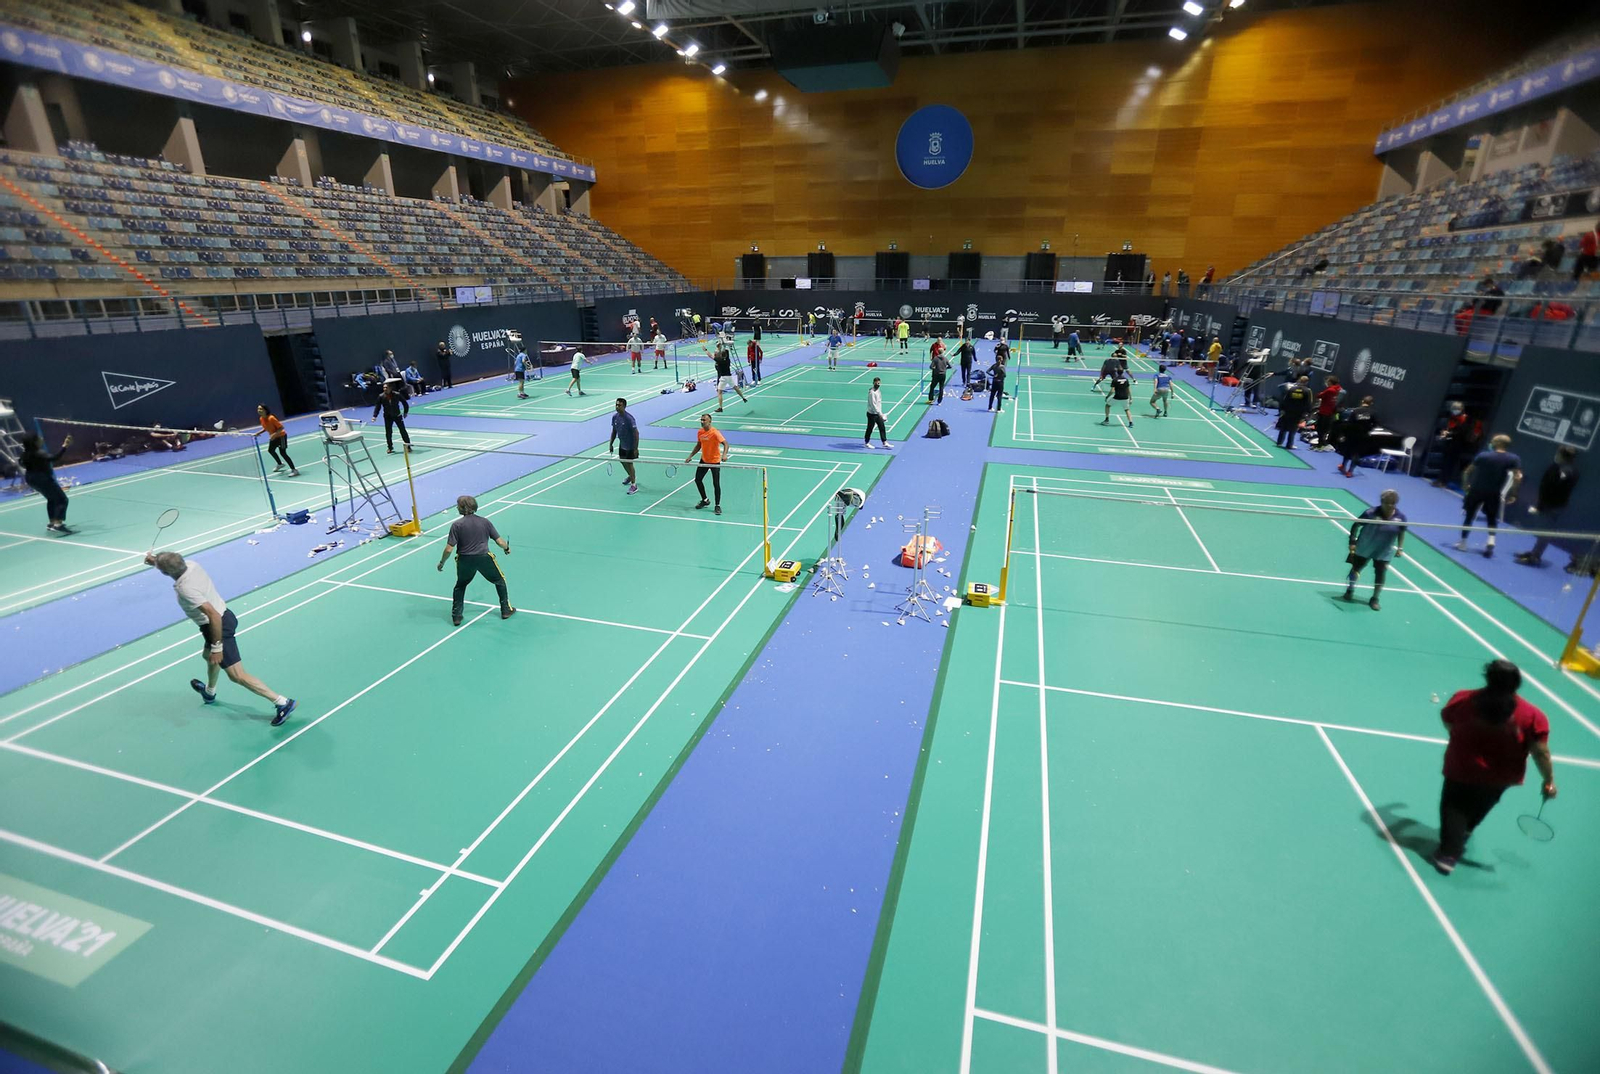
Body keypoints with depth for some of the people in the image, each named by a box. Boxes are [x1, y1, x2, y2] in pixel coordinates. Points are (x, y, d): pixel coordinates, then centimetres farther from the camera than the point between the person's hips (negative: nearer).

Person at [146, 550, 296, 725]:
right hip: (225, 615, 10)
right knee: (209, 656, 36)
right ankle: (209, 692, 62)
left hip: (219, 625, -10)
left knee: (237, 676, -6)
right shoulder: (191, 565, -6)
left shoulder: (185, 588, -29)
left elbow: (214, 615, -32)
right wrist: (155, 560, 13)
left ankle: (282, 702, -8)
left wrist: (217, 647, -27)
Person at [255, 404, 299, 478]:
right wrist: (258, 433, 1)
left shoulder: (271, 418, -28)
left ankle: (294, 470, -14)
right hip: (273, 437, 9)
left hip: (281, 436, -9)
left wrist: (274, 434, -37)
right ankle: (280, 464, 50)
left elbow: (281, 427, -27)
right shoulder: (261, 419, -3)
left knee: (282, 453, -16)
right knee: (270, 450, 26)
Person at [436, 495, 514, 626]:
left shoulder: (456, 525, -6)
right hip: (484, 558, 0)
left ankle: (456, 616, 24)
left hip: (465, 560, 0)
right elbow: (500, 542, 1)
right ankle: (506, 610, 27)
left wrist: (441, 563, 6)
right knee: (500, 580, 23)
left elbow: (449, 549, -10)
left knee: (460, 585, 26)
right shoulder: (485, 522, 0)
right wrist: (507, 548, 22)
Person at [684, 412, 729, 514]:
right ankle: (705, 500, 30)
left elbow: (725, 443, -29)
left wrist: (724, 454, -46)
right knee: (697, 479, 10)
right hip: (704, 460, 7)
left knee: (716, 484, -3)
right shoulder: (700, 432, 0)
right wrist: (690, 456, 9)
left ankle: (718, 506, 10)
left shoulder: (715, 432, -20)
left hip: (715, 461, -7)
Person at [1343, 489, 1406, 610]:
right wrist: (1352, 541, -14)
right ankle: (1350, 590, 37)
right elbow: (1356, 525, -11)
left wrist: (1400, 548, 2)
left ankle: (1375, 599, 18)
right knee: (1356, 568, 13)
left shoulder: (1400, 517, -12)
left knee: (1381, 575, 1)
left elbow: (1401, 532, 6)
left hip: (1384, 552, 2)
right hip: (1364, 548, -2)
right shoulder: (1371, 513, -23)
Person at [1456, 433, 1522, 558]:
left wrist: (1466, 484, 11)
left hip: (1476, 490, -1)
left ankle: (1462, 543, 17)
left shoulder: (1483, 455, -2)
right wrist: (1512, 495, -3)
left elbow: (1468, 471, -1)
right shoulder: (1513, 459, -2)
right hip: (1494, 494, 1)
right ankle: (1490, 544, 1)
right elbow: (1518, 477, -11)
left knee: (1469, 516, 12)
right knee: (1492, 520, 16)